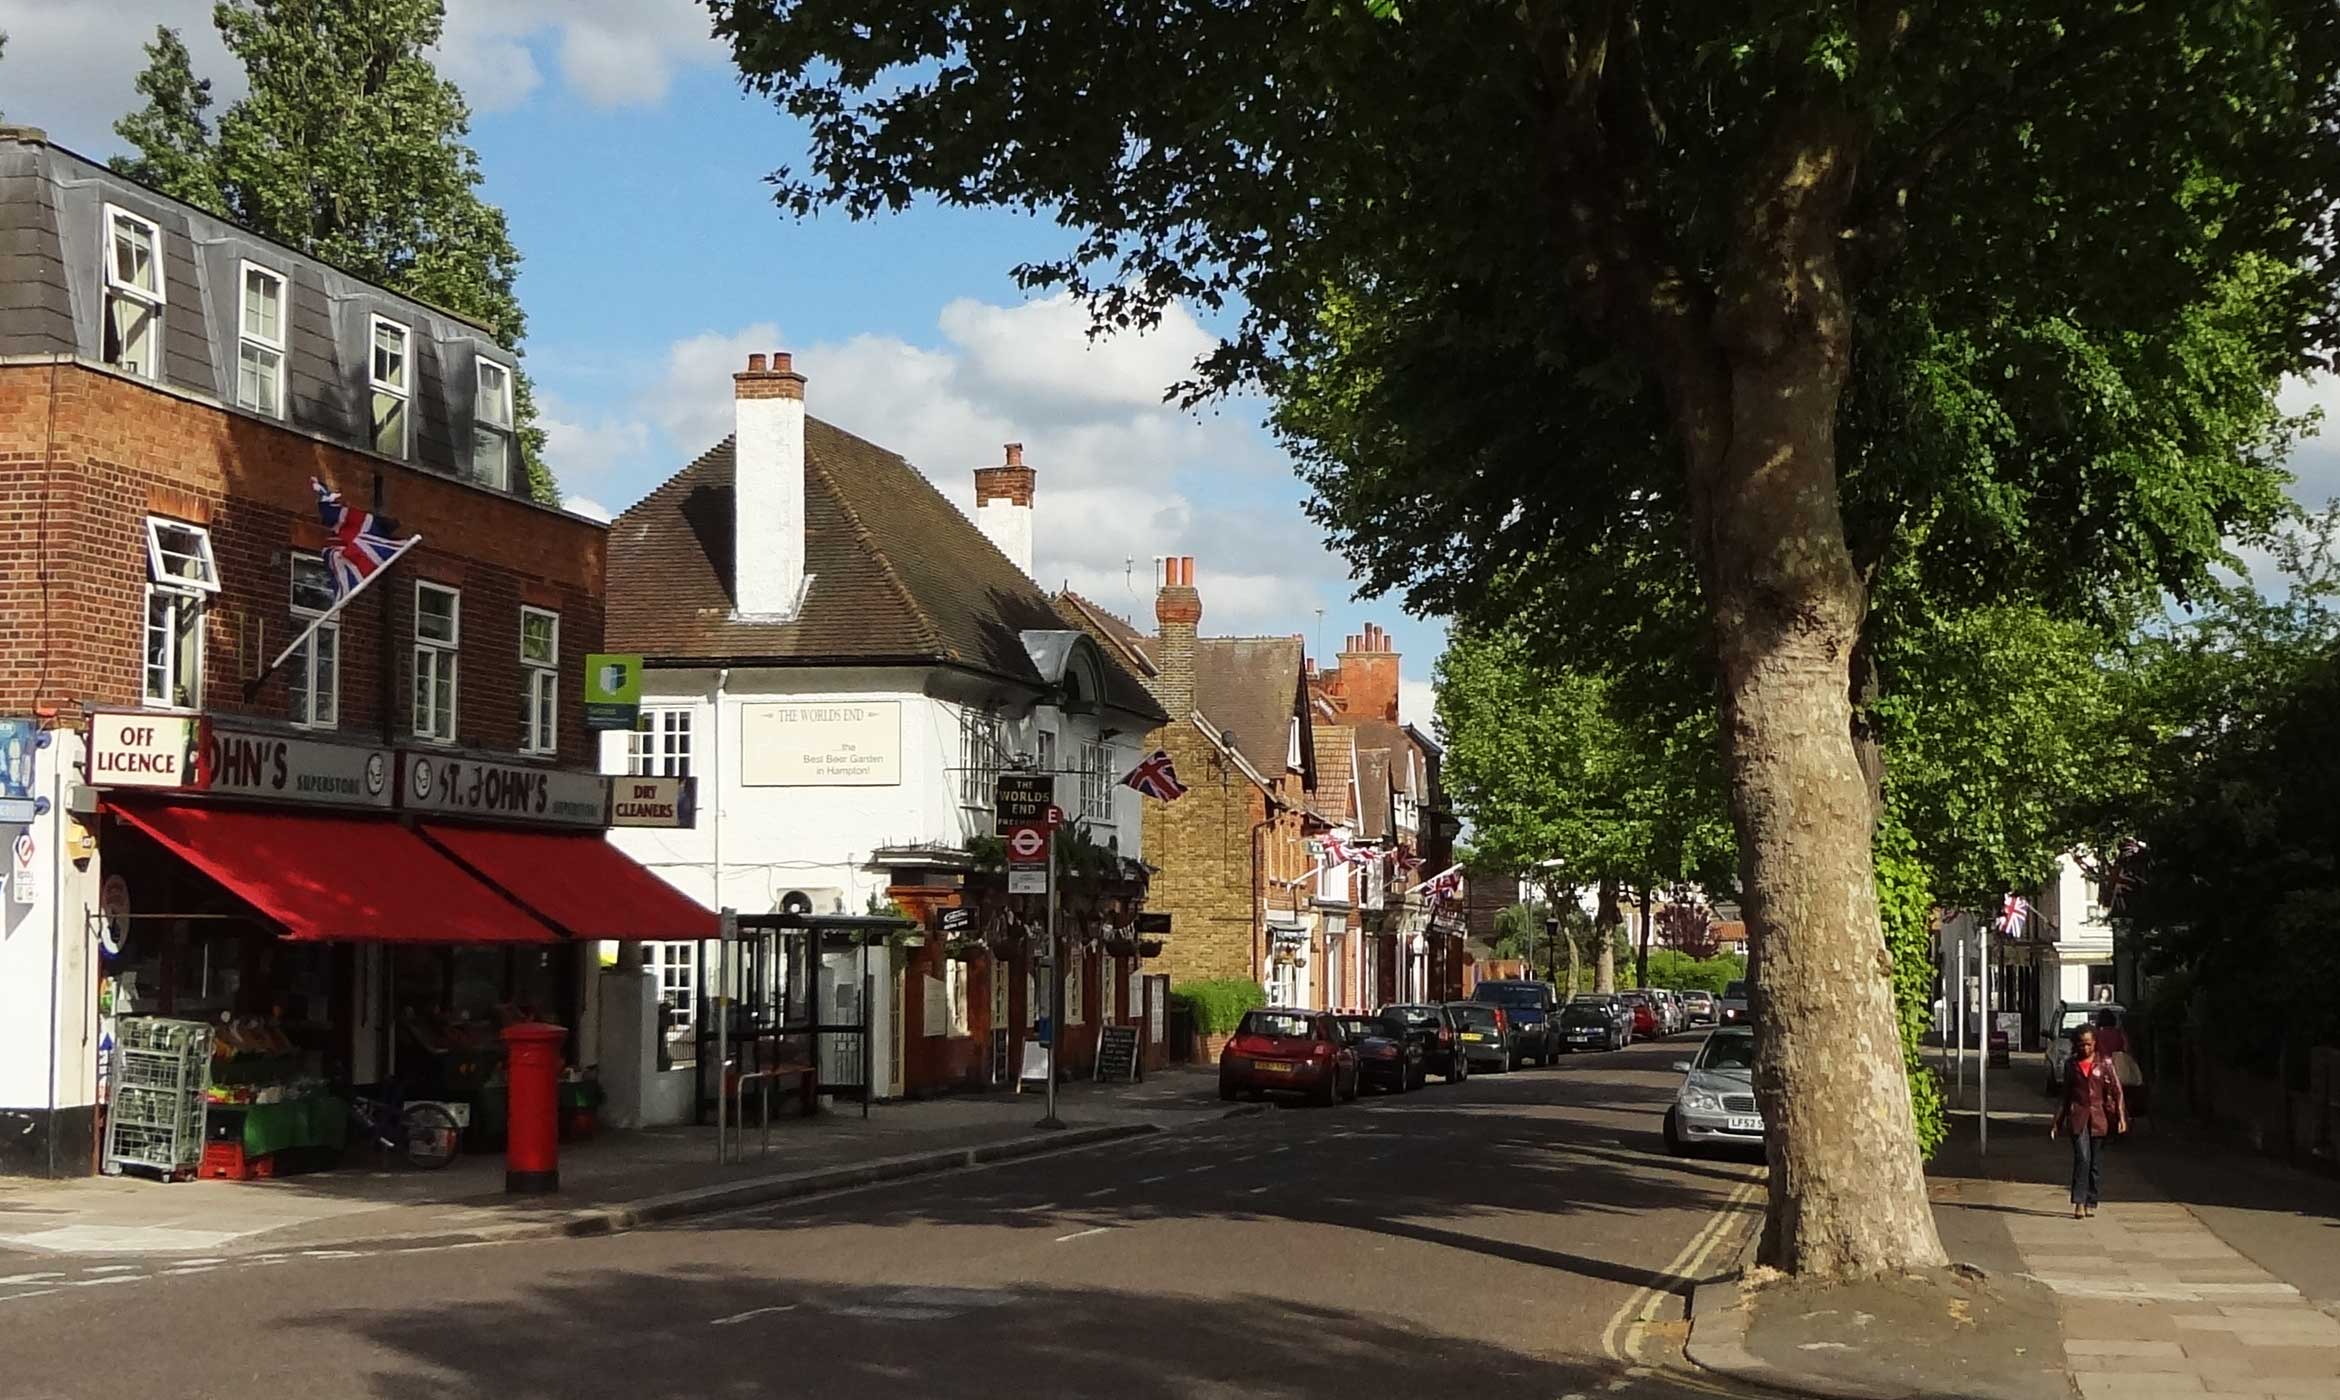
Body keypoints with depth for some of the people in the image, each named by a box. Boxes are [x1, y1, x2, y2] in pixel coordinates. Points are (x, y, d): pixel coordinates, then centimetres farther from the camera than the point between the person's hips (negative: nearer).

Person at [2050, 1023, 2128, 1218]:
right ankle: (2079, 1202, -15)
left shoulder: (2104, 1063, 3)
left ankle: (2091, 1203, 15)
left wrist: (2121, 1117, -11)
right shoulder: (2071, 1064, 8)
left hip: (2099, 1116, 0)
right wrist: (2057, 1122, 16)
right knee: (2082, 1158, -14)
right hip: (2078, 1116, 0)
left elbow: (2117, 1092, 0)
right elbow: (2066, 1096, 16)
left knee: (2096, 1162, 5)